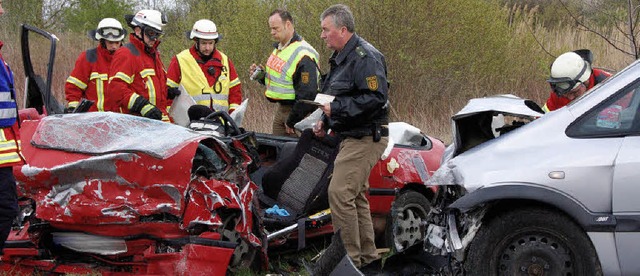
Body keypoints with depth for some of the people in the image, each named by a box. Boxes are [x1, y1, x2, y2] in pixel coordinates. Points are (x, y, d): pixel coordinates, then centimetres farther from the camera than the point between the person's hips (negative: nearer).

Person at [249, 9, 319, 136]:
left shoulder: (303, 55, -20)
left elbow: (307, 94, -23)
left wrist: (292, 122, -17)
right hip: (280, 109, 9)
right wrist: (262, 75, 5)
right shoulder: (278, 48, 12)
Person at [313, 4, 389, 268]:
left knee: (340, 193, -15)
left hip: (365, 139, -11)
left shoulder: (365, 57, -17)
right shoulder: (341, 58, 17)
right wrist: (325, 122, 13)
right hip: (352, 138, 11)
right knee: (356, 196, 15)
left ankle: (350, 257, -11)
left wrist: (336, 108, -23)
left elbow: (376, 97, -27)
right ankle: (367, 256, 23)